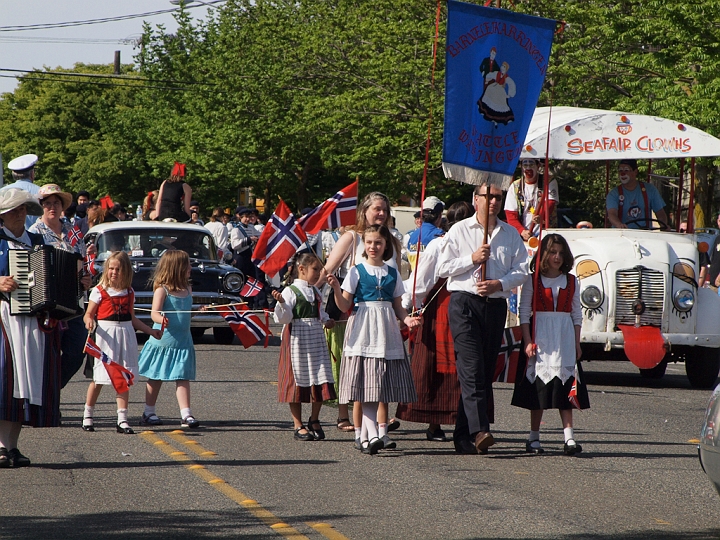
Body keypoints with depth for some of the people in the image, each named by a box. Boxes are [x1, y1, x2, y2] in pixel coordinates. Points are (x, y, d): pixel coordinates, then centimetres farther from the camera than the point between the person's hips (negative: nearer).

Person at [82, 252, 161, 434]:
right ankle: (87, 416, 11)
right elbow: (88, 314, -3)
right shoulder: (99, 291, -2)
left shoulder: (129, 293, 11)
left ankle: (122, 420, 2)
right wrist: (89, 321, -26)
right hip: (106, 335, -4)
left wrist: (151, 331, 18)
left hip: (126, 335, 4)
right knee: (99, 378, -1)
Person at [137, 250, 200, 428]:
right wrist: (161, 319, -42)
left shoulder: (187, 290, 8)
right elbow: (154, 313, -22)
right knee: (155, 379, 8)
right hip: (162, 341, -5)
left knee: (183, 378, -3)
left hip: (183, 342, 5)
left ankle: (186, 414, -7)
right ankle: (149, 413, 19)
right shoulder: (162, 290, -11)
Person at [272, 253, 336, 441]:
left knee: (320, 380, 4)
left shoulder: (316, 292, 13)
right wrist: (281, 302, -31)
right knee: (297, 381, 0)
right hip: (297, 339, -6)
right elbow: (283, 318, -15)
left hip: (316, 340, 6)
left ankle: (314, 420, 21)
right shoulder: (290, 291, -9)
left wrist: (326, 321, 9)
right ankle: (298, 426, 7)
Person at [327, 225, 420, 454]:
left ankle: (364, 436, 13)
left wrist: (407, 319, -4)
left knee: (378, 385, 3)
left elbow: (397, 306, 15)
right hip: (363, 330, -4)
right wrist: (336, 288, -18)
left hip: (386, 331, 4)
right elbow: (344, 305, 0)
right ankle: (373, 435, -20)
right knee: (366, 383, -12)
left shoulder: (392, 274, 12)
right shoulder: (356, 271, 3)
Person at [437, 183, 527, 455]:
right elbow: (443, 269, 2)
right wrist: (473, 259, -9)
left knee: (486, 372, 3)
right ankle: (479, 431, -27)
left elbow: (521, 270, 6)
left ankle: (463, 437, 8)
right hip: (464, 302, -4)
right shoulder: (460, 231, 5)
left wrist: (499, 284, -10)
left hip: (496, 305, 4)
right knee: (471, 369, -16)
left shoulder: (511, 234, 12)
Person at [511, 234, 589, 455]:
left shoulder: (571, 281, 8)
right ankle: (534, 438, 9)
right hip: (540, 337, -2)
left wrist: (577, 343, 6)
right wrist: (528, 342, -9)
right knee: (538, 388, 1)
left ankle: (569, 437, -8)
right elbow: (524, 312, -1)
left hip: (564, 339, 2)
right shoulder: (533, 281, 1)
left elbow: (577, 314, 11)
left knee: (565, 387, -3)